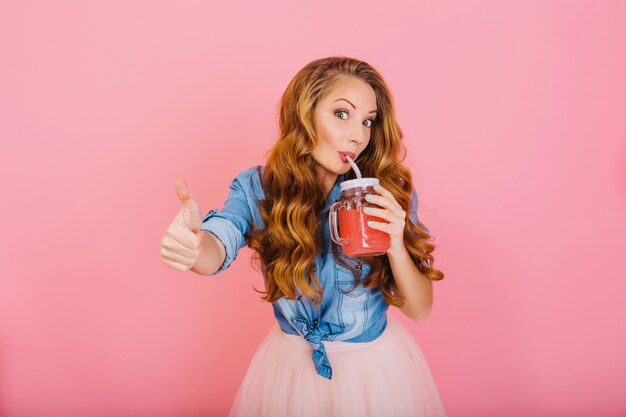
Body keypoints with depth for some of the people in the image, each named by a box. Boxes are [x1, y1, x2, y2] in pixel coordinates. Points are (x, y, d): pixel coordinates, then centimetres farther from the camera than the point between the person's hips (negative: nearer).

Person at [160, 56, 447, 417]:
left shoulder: (390, 191, -14)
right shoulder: (257, 188, -13)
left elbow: (419, 309, -11)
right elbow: (219, 250, -33)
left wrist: (396, 247, -31)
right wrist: (193, 244, -56)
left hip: (378, 363, 0)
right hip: (291, 362, 1)